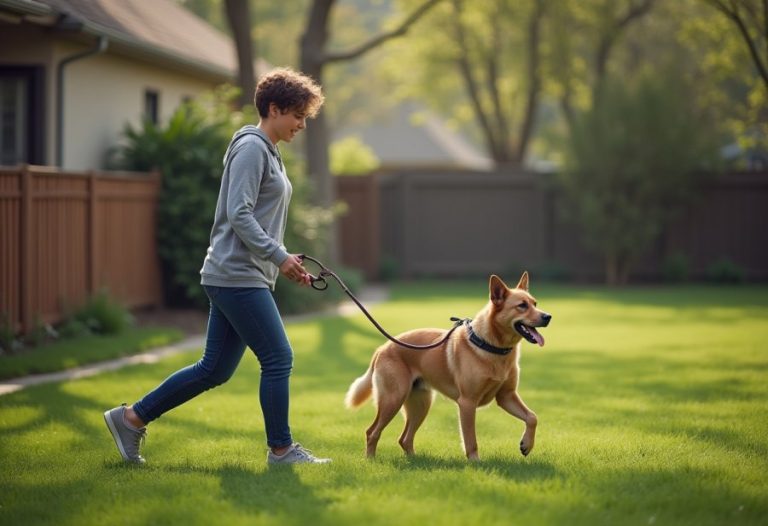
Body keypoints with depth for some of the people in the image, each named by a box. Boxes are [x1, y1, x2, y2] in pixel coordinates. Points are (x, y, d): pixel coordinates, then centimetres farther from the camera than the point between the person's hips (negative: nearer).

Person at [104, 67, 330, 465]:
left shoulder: (268, 152, 20)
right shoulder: (251, 148, -10)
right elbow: (239, 215, -19)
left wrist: (286, 263, 16)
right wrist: (278, 256, -19)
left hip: (247, 277, 10)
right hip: (237, 276, -10)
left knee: (214, 370, 11)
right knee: (278, 358, -7)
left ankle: (131, 418, 18)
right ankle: (281, 449, 3)